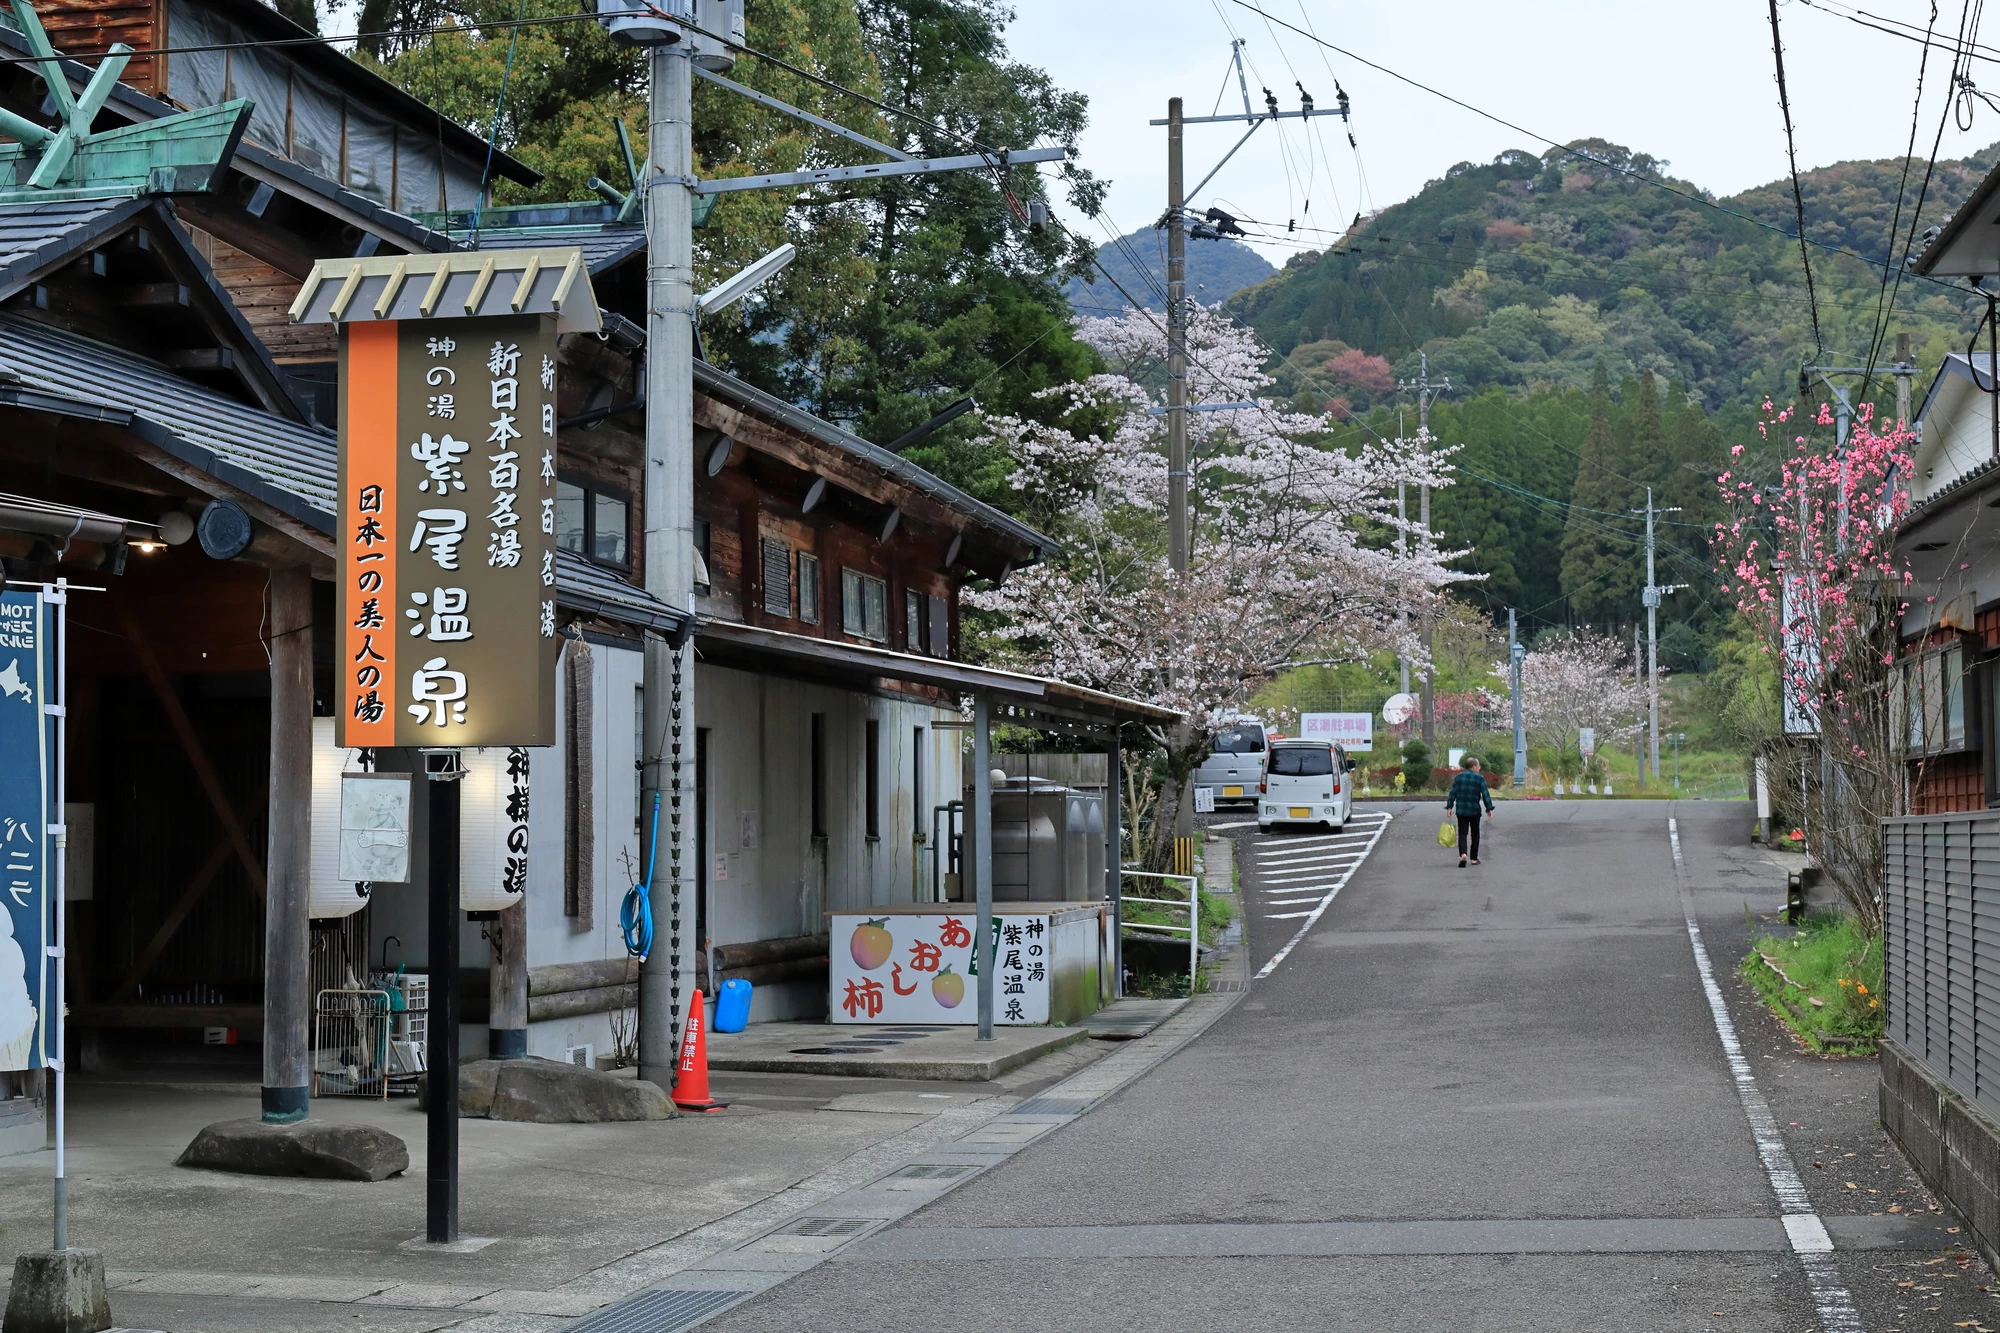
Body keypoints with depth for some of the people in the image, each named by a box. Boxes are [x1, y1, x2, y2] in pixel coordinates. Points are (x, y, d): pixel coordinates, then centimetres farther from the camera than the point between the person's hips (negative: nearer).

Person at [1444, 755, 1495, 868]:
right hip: (1474, 810, -2)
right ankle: (1474, 858, 14)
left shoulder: (1458, 777, 4)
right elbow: (1485, 794, -8)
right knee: (1475, 834, 12)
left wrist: (1449, 806, 4)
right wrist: (1489, 809, -5)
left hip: (1461, 811, 2)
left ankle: (1463, 854, -23)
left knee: (1462, 833, 1)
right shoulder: (1479, 778, -5)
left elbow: (1452, 793, 1)